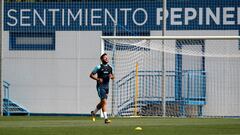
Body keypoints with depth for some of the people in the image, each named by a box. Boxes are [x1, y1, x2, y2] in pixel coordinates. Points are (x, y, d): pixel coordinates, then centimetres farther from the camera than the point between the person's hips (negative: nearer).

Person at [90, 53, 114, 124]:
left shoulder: (109, 68, 11)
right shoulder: (99, 67, -5)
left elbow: (112, 77, 22)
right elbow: (91, 75, -2)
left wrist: (111, 76, -2)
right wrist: (98, 79, -17)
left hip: (107, 86, 7)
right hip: (100, 86, -6)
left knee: (102, 102, 15)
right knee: (104, 102, -16)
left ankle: (94, 112, 39)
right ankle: (105, 118, -17)